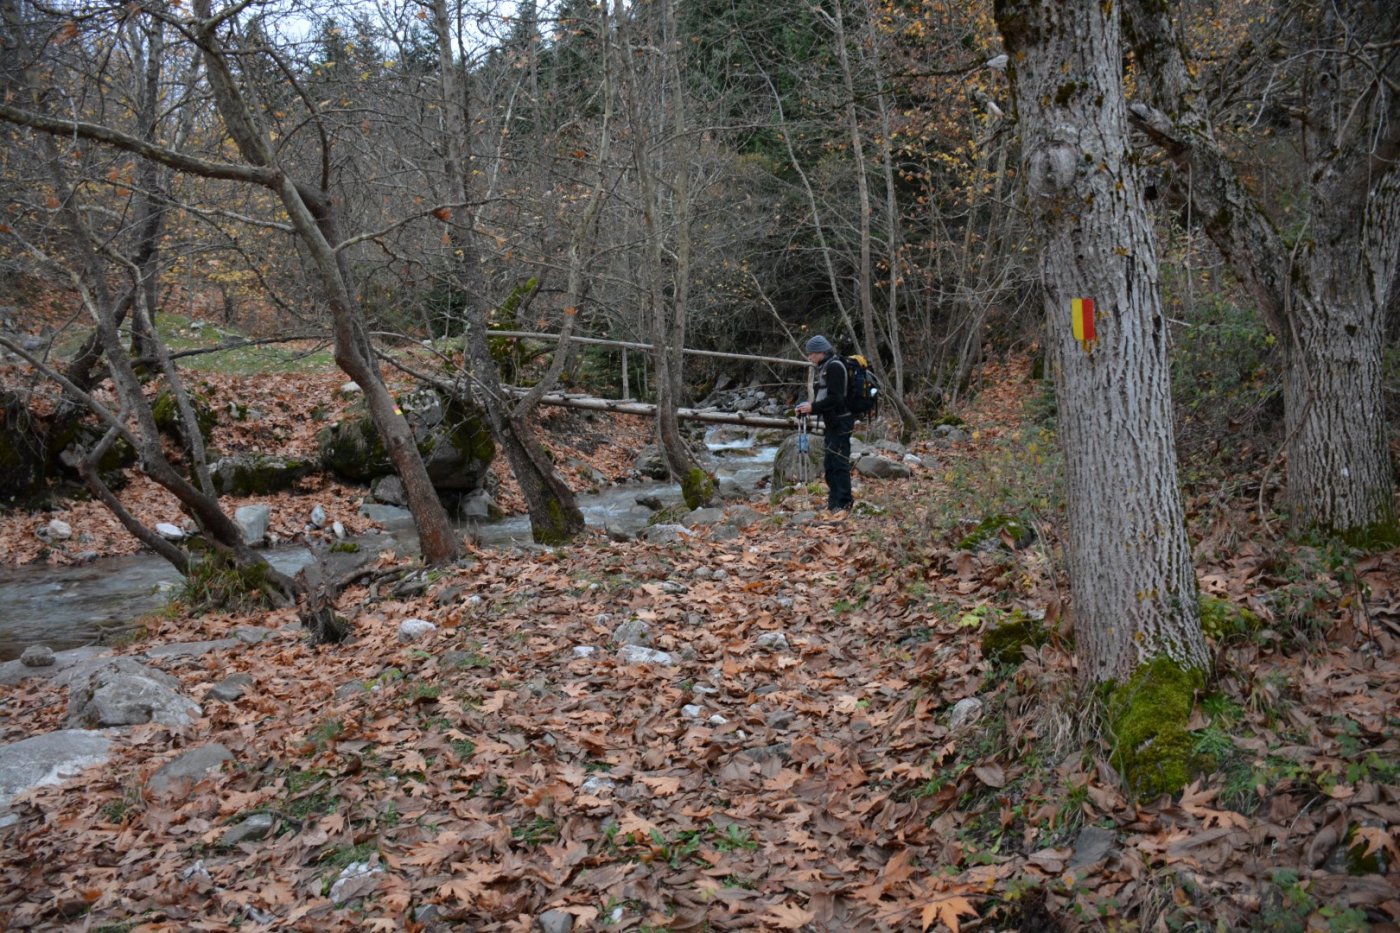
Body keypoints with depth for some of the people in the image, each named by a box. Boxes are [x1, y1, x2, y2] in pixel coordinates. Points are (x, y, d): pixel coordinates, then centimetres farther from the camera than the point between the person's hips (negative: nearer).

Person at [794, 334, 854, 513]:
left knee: (839, 462, -7)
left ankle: (843, 503, -3)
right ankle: (834, 501, 21)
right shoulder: (825, 368, 16)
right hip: (832, 423, 10)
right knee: (829, 463, 14)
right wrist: (810, 406, 7)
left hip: (840, 422, -10)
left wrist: (813, 407, -17)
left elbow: (835, 398, -21)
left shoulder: (834, 366, -14)